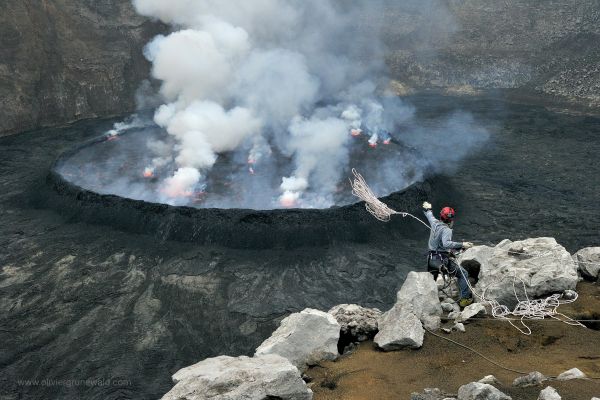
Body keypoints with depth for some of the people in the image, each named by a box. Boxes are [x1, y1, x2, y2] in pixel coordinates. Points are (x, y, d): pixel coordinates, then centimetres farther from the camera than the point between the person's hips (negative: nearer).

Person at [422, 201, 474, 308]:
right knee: (463, 274, 3)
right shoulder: (446, 230, -18)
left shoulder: (435, 223, 4)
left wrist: (427, 209, 47)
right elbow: (446, 243, -36)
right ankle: (465, 298, 1)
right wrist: (462, 245, -36)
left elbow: (430, 216, 27)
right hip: (442, 260, -8)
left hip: (431, 259, 8)